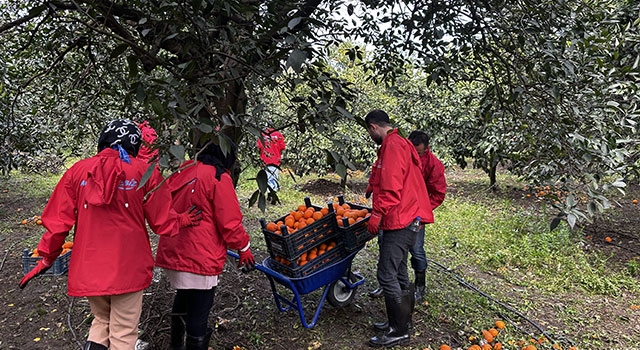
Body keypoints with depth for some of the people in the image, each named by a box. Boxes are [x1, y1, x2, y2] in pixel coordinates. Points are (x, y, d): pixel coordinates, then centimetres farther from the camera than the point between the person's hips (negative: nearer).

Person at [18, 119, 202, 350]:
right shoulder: (145, 172, -7)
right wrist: (184, 220, 16)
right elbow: (162, 222, -4)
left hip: (88, 268, 3)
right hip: (128, 269, -3)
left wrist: (47, 259, 14)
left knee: (101, 319, 26)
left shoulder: (78, 170, 0)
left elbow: (58, 221, 1)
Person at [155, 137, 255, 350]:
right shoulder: (219, 178, -13)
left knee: (183, 299, 28)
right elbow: (230, 222, -12)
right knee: (198, 312, 3)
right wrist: (244, 248, 2)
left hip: (171, 253, 8)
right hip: (200, 258, -8)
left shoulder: (183, 172, 9)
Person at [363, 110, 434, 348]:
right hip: (404, 220, 11)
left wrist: (377, 214, -18)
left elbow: (391, 187, -23)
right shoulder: (397, 144, 19)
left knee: (387, 274, -7)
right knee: (399, 273, 18)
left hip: (400, 221, -11)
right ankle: (402, 321, 30)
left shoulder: (393, 146, -15)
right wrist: (378, 212, 23)